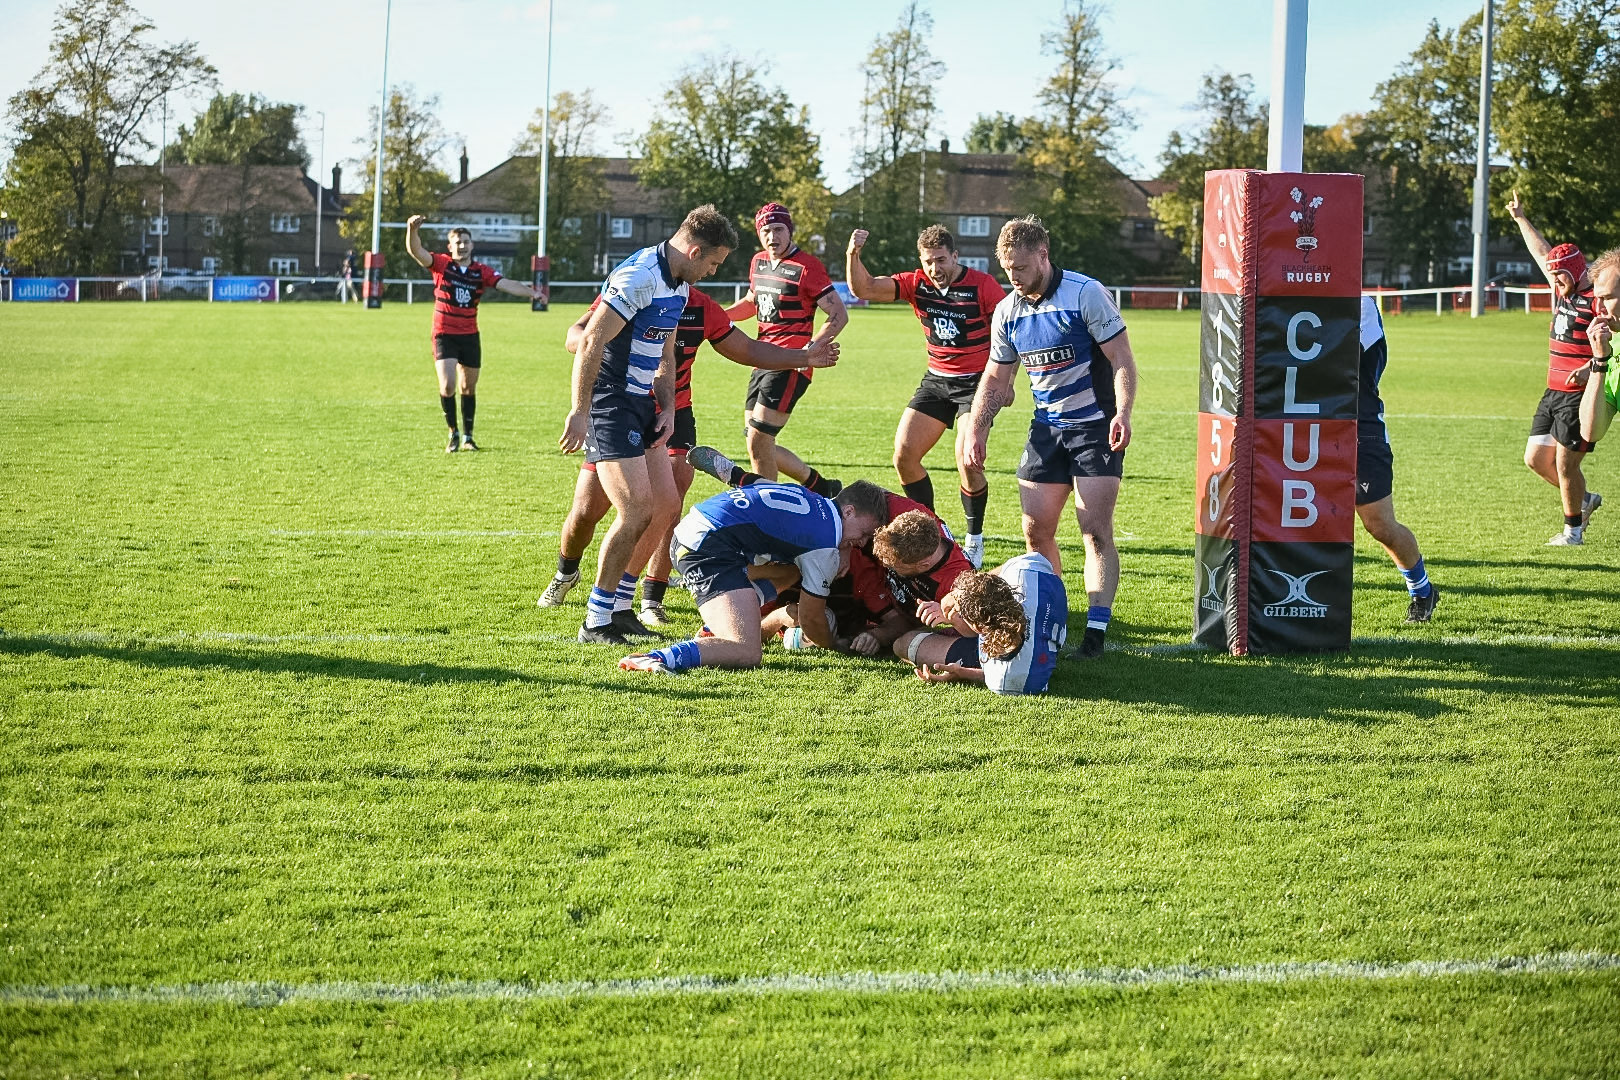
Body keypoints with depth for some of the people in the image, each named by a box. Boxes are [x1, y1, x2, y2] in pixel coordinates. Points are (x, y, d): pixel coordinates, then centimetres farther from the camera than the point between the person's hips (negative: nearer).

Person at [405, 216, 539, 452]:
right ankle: (453, 432, 7)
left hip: (470, 336, 3)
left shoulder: (482, 272, 1)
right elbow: (416, 251, -17)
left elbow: (506, 284, -9)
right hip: (444, 335, -3)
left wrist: (529, 292, -27)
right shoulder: (441, 264, -4)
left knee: (469, 388, 10)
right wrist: (413, 230, -37)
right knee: (447, 386, -14)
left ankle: (467, 437, 23)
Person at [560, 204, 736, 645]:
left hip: (641, 403, 10)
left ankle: (620, 605, 19)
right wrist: (580, 412, -27)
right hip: (609, 404, -10)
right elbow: (590, 341, -25)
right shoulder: (640, 278, -20)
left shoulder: (679, 285, 12)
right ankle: (596, 622, -4)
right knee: (637, 510, -14)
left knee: (667, 506, 8)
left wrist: (667, 409, 10)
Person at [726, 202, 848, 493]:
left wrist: (810, 349, -22)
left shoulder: (806, 267, -10)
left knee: (758, 441, -13)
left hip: (790, 365, -8)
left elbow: (839, 315, -11)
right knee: (756, 443, 9)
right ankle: (820, 486, 25)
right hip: (764, 360, 9)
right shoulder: (758, 262, 13)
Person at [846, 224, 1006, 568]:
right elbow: (863, 288, -10)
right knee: (903, 455, -3)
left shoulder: (982, 285, -13)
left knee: (968, 465, -16)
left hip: (976, 382, -5)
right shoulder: (917, 283, -2)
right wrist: (853, 255, -28)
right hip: (936, 380, 5)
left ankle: (975, 538, 6)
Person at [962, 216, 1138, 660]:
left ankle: (1096, 631, -10)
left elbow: (1122, 361, -13)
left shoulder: (1086, 294, -13)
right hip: (1047, 428, 6)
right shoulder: (1007, 312, 4)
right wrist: (976, 430, 5)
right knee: (1035, 531, 3)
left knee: (1096, 531, -11)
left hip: (1096, 428, -6)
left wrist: (1122, 413, -27)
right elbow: (995, 379, 15)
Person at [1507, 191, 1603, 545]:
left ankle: (1573, 531, 8)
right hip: (1554, 393, 9)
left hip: (1581, 394, -9)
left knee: (1565, 462, -5)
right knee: (1536, 458, 10)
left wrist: (1592, 367, -34)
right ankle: (1584, 500, 28)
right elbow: (1542, 253, 25)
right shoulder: (1564, 292, 11)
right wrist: (1520, 218, 30)